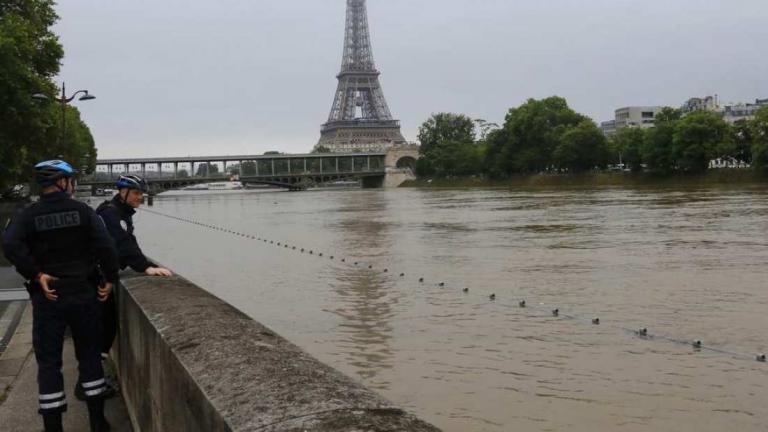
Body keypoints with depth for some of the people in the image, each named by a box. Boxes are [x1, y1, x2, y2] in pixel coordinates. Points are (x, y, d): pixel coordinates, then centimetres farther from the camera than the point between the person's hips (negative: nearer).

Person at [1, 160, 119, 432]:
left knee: (48, 362, 7)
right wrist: (110, 278, -3)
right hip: (83, 293, 0)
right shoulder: (83, 211, -2)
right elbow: (105, 245, -13)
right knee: (89, 356, 12)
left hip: (47, 297, 0)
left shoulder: (27, 215, 0)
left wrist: (36, 274, -13)